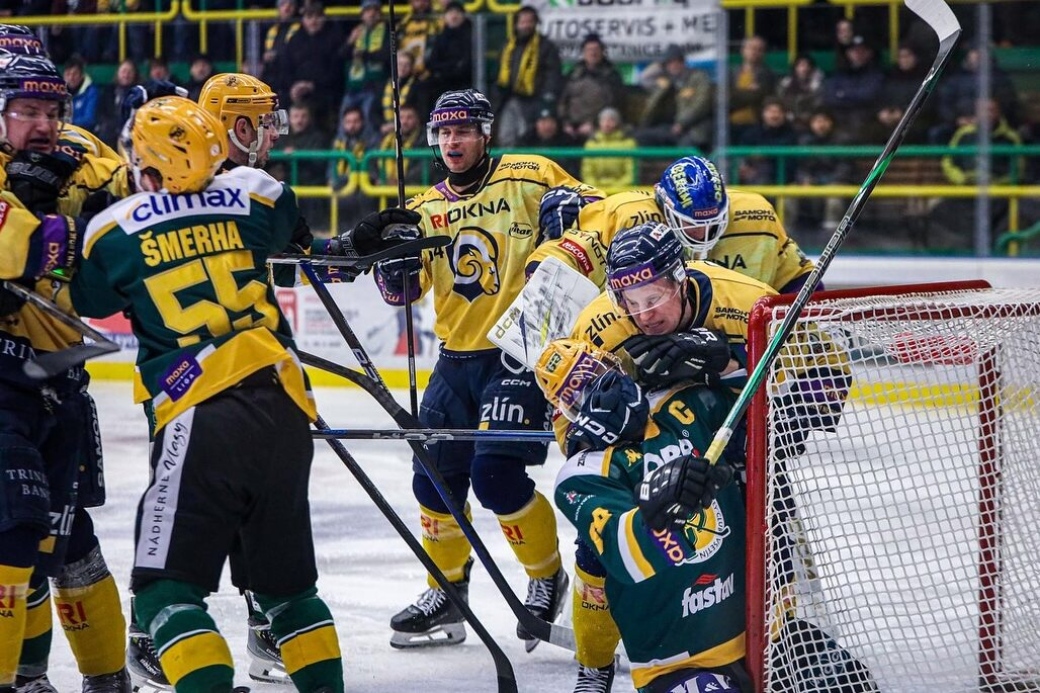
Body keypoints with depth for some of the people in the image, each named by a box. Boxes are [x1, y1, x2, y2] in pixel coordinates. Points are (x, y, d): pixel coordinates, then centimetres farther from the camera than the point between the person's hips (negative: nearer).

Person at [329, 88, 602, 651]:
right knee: (435, 476, 7)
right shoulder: (425, 209, 11)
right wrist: (385, 247, -13)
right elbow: (401, 291, 6)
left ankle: (547, 577, 5)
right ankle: (446, 594, 24)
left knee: (495, 473, -17)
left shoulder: (527, 178, -4)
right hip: (457, 358, 6)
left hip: (520, 350, -6)